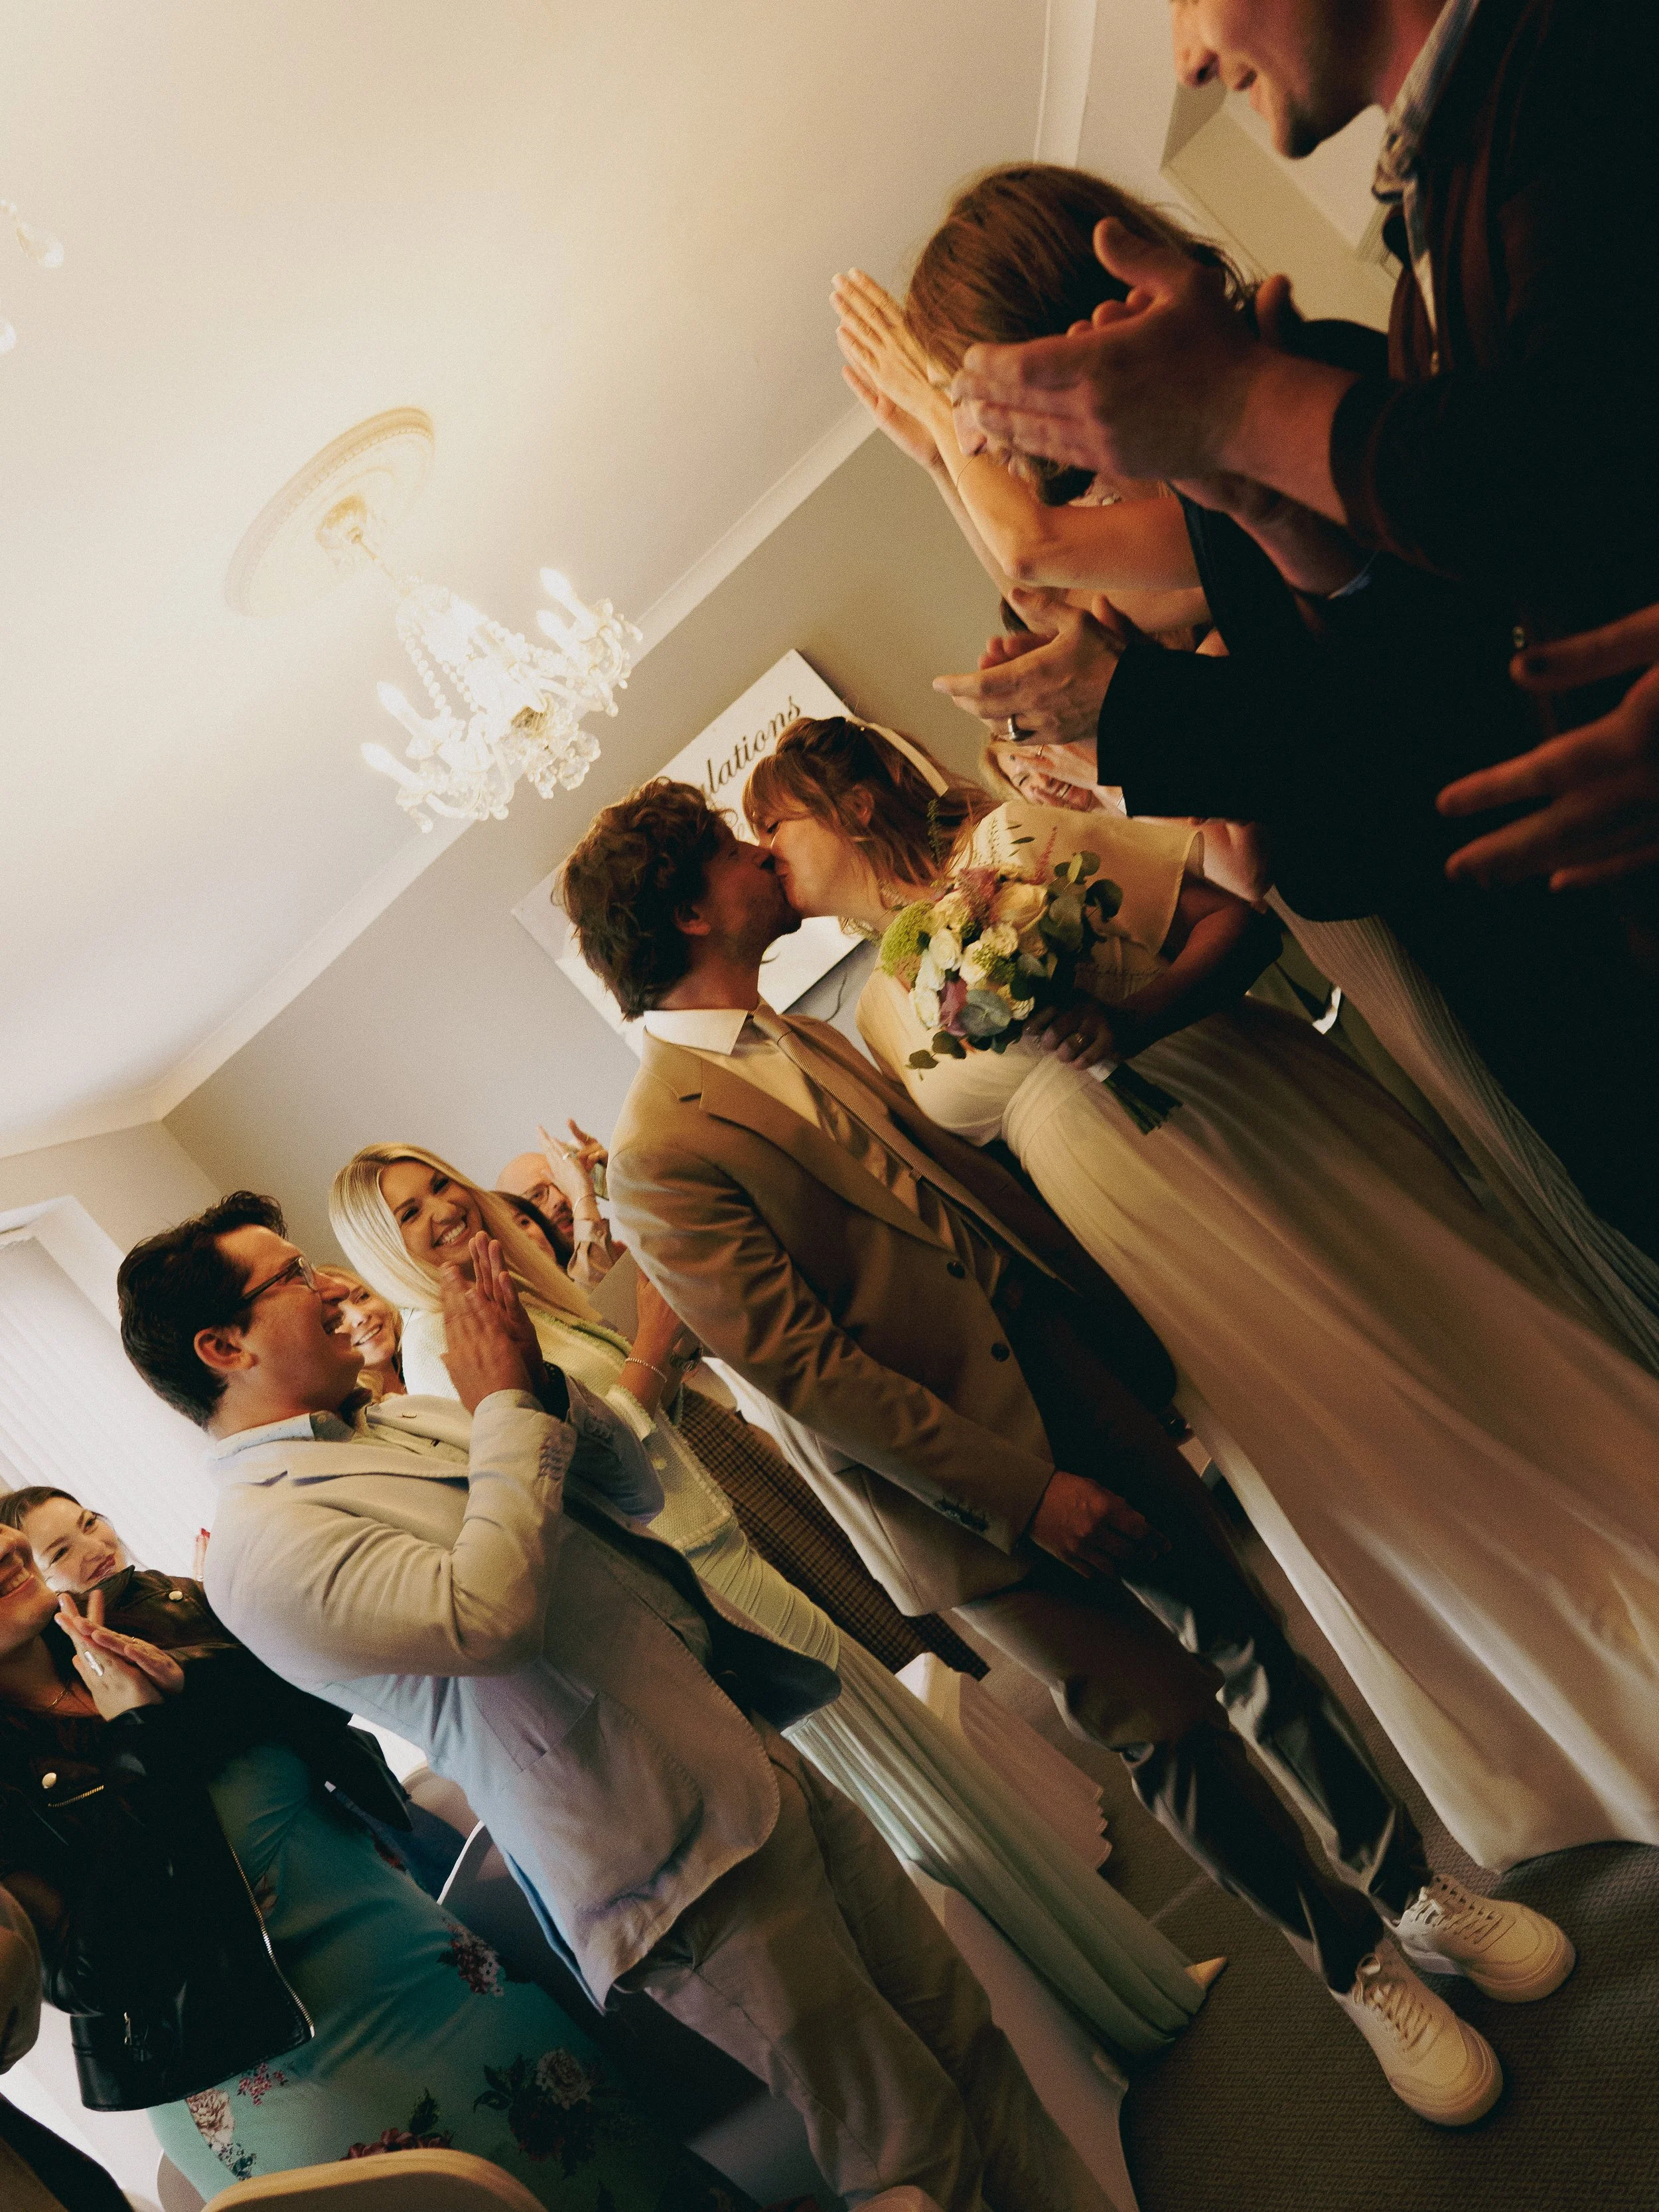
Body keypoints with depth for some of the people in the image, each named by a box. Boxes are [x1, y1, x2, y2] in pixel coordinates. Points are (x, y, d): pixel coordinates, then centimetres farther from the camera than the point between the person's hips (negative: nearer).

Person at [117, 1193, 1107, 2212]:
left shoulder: (411, 1418, 13)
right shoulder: (261, 1541, -15)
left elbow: (635, 1492, 15)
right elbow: (485, 1613, -32)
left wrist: (539, 1380, -2)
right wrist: (509, 1404, -18)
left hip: (768, 1757, 8)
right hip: (685, 1864, -8)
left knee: (963, 2032, 18)